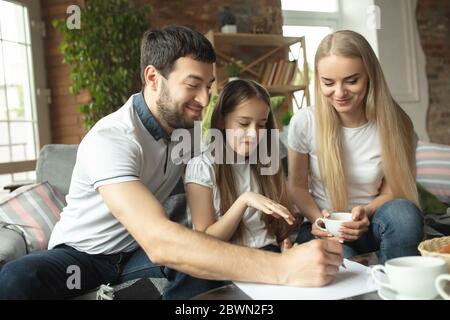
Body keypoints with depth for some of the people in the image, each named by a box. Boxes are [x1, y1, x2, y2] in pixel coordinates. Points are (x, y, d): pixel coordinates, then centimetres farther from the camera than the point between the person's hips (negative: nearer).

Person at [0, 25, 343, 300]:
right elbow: (158, 241, -44)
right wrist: (281, 268, -50)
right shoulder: (110, 139, -30)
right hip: (81, 253, -4)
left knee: (210, 269, -25)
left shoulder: (188, 128, -6)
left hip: (136, 252, 5)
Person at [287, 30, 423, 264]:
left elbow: (390, 192, -3)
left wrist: (365, 214, -24)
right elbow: (297, 186, -3)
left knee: (403, 212, -31)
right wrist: (318, 219, -21)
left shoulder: (394, 125, -12)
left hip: (370, 225, 2)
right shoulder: (304, 122, -14)